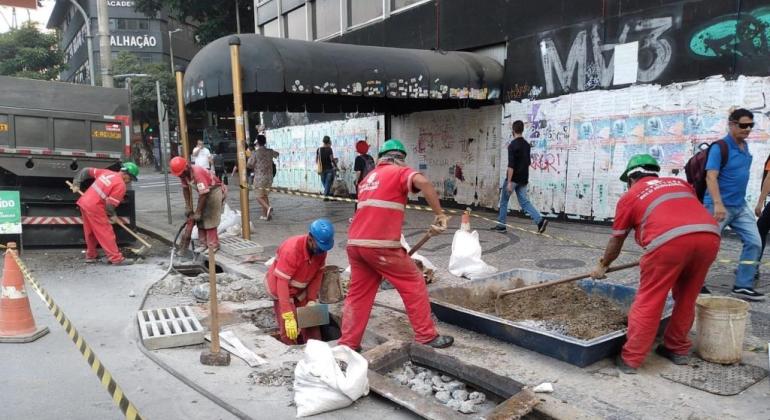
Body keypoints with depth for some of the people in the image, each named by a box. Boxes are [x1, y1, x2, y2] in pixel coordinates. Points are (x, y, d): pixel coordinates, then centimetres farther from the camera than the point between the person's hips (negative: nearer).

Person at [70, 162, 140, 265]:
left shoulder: (107, 172, 12)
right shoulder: (121, 185, -12)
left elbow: (86, 171, 16)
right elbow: (110, 204, -15)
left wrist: (76, 183, 21)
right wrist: (112, 215, 3)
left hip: (84, 202, 9)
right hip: (94, 207, -9)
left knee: (91, 232, 21)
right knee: (106, 233, -5)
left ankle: (91, 256, 33)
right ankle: (117, 258, -4)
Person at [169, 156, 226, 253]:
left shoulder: (197, 172, -33)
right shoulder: (184, 173, -9)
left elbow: (203, 194, -31)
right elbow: (185, 189, 6)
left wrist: (197, 213, -23)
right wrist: (188, 207, 2)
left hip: (214, 190, -8)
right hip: (204, 192, 8)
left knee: (210, 219, -10)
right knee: (200, 219, 5)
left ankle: (213, 246, -4)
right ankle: (203, 243, 13)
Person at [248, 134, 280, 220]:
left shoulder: (255, 153, -10)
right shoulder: (270, 151, 4)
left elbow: (249, 165, -8)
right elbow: (277, 154, 27)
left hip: (259, 178, -5)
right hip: (269, 177, 5)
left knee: (259, 197, 1)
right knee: (265, 196, 17)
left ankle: (268, 208, -25)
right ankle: (265, 215, 14)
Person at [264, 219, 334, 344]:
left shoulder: (320, 249, -16)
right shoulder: (291, 249, -36)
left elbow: (318, 274, -3)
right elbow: (282, 282, -36)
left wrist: (312, 299, -12)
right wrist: (288, 316, -38)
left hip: (301, 290, 6)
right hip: (281, 289, -6)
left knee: (311, 324, 7)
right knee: (290, 331, -14)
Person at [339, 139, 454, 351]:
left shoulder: (368, 178, 26)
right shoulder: (400, 172, 4)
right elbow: (423, 182, -20)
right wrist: (440, 213, -14)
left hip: (355, 243, 7)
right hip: (380, 245, -7)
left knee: (358, 293, 15)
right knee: (414, 284, 8)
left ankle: (348, 344, 15)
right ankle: (427, 336, 14)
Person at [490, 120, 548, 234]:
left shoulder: (513, 145, -15)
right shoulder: (527, 145, 10)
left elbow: (511, 165, -21)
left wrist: (509, 182, -22)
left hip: (513, 179, -7)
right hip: (523, 179, 7)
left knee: (504, 201, 8)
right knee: (524, 202, 5)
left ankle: (501, 226, 13)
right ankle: (540, 220, -12)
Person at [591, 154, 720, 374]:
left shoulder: (630, 196, 21)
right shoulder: (681, 183, 32)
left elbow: (616, 241, 28)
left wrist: (602, 265, 44)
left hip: (670, 240, -5)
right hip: (709, 235, 5)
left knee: (648, 303, 4)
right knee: (687, 298, 22)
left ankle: (630, 359, 9)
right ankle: (677, 349, 33)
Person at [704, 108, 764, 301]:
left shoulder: (745, 146, 10)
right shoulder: (720, 148, -15)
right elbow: (711, 177, -24)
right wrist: (718, 204, -33)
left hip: (740, 206, 8)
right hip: (720, 206, -8)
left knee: (754, 243, 4)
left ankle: (742, 286, 10)